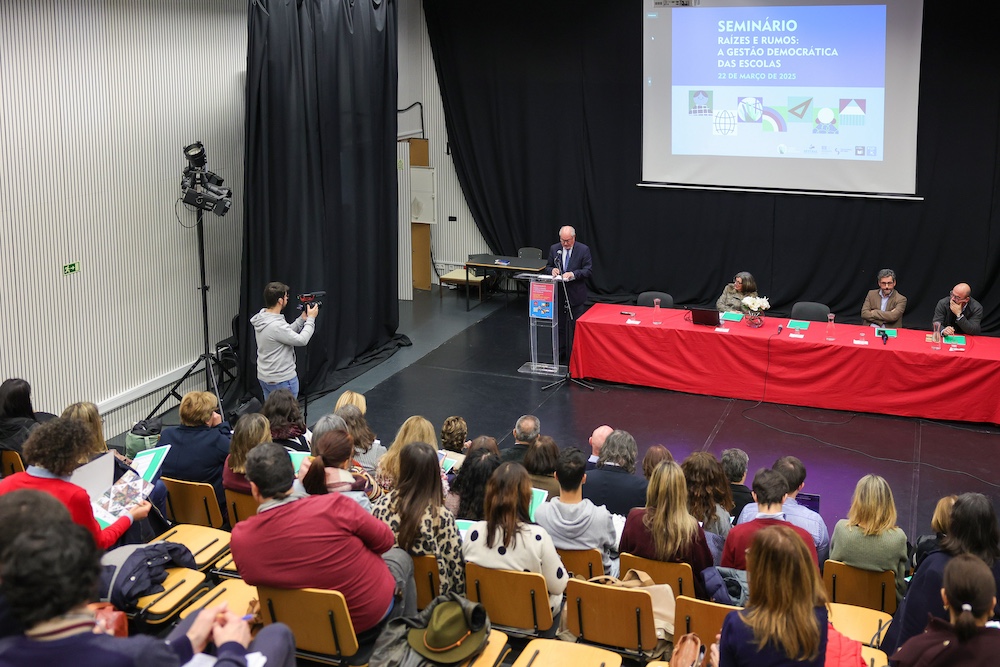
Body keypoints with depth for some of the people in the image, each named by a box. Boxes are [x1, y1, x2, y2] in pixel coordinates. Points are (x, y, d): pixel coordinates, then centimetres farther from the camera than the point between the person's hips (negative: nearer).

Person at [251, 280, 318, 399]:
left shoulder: (261, 319, 3)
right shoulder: (276, 325, -28)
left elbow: (287, 333, 13)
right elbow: (301, 340, -19)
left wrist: (302, 319, 8)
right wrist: (311, 319, -9)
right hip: (282, 380, -9)